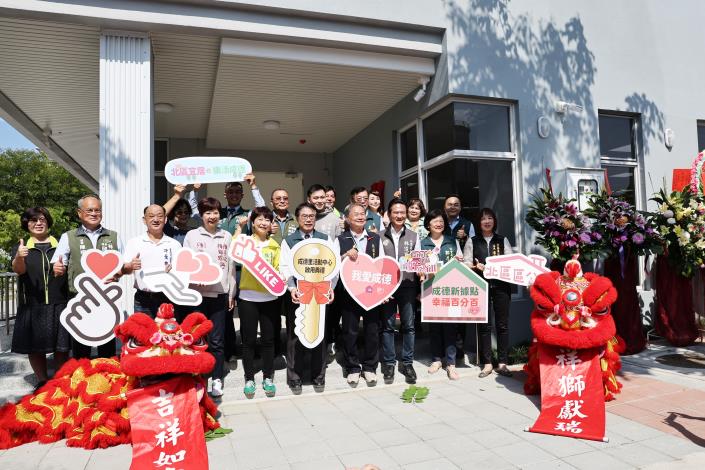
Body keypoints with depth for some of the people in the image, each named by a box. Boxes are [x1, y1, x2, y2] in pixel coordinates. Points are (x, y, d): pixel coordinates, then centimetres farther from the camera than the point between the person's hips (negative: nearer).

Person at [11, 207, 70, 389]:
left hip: (59, 304, -1)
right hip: (32, 306, 1)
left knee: (61, 346, 2)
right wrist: (19, 257, -33)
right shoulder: (20, 247, 7)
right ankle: (43, 383, 21)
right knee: (35, 347, 7)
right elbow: (18, 269, -12)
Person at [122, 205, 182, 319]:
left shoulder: (174, 244, 9)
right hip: (142, 299, 0)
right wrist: (131, 266, -18)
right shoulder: (134, 242, 8)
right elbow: (123, 270, 4)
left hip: (167, 298, 0)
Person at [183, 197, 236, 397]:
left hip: (220, 294, 1)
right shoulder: (192, 235, 4)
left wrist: (231, 294, 8)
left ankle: (217, 379, 14)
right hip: (197, 293, 0)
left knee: (217, 340, 4)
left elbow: (231, 266, 9)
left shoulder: (227, 236, 7)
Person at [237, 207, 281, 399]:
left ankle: (268, 378, 22)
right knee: (249, 340, 6)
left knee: (268, 339, 8)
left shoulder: (275, 245, 11)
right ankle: (249, 379, 19)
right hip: (248, 297, -2)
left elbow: (278, 269, 13)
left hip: (270, 297, 2)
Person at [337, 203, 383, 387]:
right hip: (349, 292, -2)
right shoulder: (340, 240, 3)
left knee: (372, 330, 6)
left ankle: (370, 367, 22)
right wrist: (346, 255, -17)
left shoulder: (375, 239, 10)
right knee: (350, 331, 4)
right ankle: (352, 368, 20)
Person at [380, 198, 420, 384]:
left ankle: (407, 363, 17)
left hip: (408, 286, 1)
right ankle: (389, 364, 16)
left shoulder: (414, 236, 9)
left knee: (409, 325, 4)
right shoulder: (380, 236, 4)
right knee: (387, 325, 5)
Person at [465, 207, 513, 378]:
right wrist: (478, 267, -15)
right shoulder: (472, 242, 11)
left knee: (502, 324, 3)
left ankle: (502, 363, 12)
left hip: (501, 285, 1)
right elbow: (466, 264, 4)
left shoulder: (503, 240, 13)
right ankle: (487, 363, 12)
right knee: (483, 325, 2)